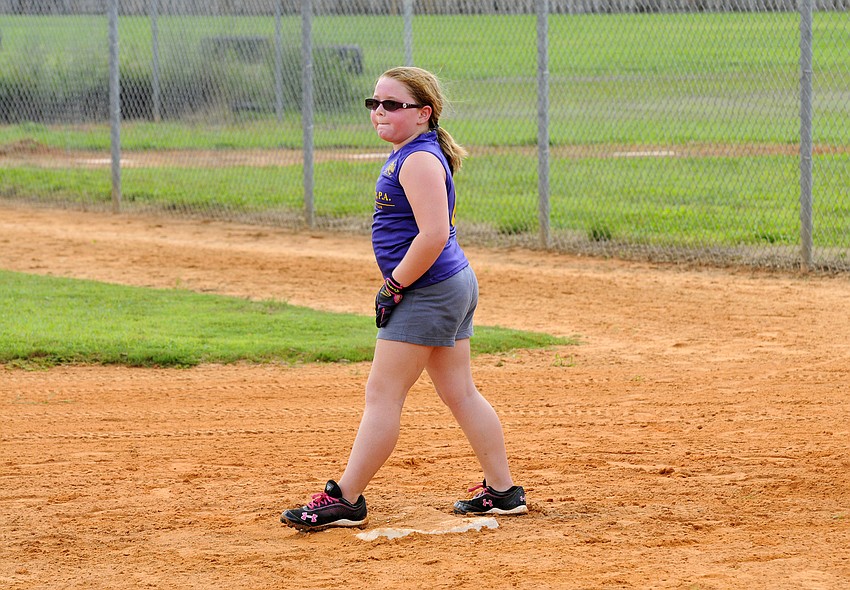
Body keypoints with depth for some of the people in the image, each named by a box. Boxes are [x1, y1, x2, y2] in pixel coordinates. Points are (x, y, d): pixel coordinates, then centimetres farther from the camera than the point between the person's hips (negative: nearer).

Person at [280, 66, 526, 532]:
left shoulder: (418, 161, -18)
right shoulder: (406, 155, 15)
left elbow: (434, 235, -27)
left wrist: (393, 287, -19)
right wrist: (400, 286, 18)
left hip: (430, 292, -11)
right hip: (454, 285, 11)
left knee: (382, 393, -6)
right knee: (459, 392, 14)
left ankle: (344, 500, -3)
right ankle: (502, 492, 18)